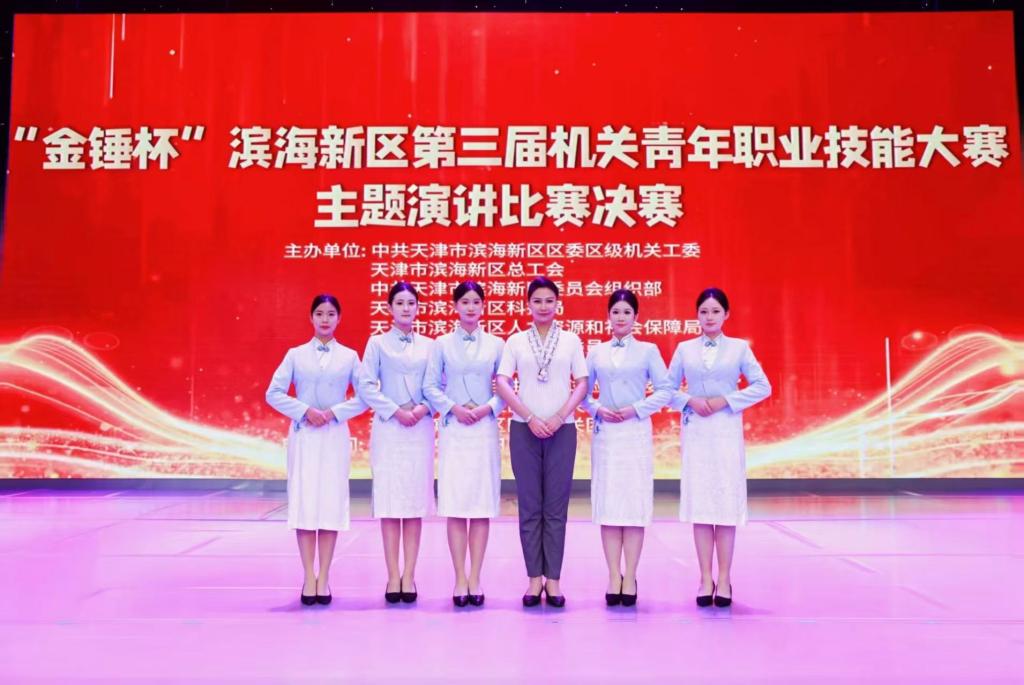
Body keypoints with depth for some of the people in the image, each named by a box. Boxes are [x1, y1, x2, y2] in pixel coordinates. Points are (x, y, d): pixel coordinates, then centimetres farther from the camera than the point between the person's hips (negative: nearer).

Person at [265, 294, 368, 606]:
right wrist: (305, 411, -11)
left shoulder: (349, 356, 6)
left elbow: (364, 398, 3)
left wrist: (334, 412, -10)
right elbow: (274, 394, 1)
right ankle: (309, 577, 6)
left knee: (331, 504, 1)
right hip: (303, 435, 0)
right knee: (304, 503, -1)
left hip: (335, 436, 0)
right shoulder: (295, 354, 6)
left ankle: (324, 577, 9)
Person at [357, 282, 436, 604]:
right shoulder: (377, 343, 5)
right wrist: (395, 411, -11)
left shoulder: (429, 345, 10)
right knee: (389, 501, -3)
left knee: (416, 502, 1)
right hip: (388, 429, -1)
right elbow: (366, 386, -2)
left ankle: (409, 575, 7)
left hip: (421, 429, 2)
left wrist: (423, 408, -11)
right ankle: (393, 576, 3)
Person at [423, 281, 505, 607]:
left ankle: (475, 579, 8)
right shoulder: (442, 344, 7)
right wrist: (454, 408, -10)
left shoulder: (496, 344, 8)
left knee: (482, 505, 1)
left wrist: (488, 408, -10)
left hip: (485, 430, 1)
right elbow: (431, 386, 3)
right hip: (454, 430, -1)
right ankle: (460, 580, 4)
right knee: (455, 505, -2)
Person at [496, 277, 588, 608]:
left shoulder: (571, 340, 7)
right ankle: (535, 578, 10)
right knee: (529, 506, 3)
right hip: (524, 429, 0)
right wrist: (530, 418, -10)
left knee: (556, 506, 2)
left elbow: (582, 383, 3)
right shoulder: (515, 341, 6)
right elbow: (502, 384, -1)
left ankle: (553, 579, 8)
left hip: (562, 429, 0)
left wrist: (559, 417, -10)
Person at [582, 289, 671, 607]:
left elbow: (664, 391, 0)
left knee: (635, 503, -2)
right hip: (605, 433, 2)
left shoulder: (648, 350, 5)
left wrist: (635, 409, -10)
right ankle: (613, 576, 8)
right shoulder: (596, 352, 10)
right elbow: (583, 391, 11)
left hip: (636, 433, -2)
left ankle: (630, 577, 4)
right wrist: (597, 409, -7)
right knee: (607, 505, 1)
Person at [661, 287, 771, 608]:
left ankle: (724, 578, 7)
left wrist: (726, 400, -10)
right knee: (699, 503, 2)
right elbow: (667, 388, 8)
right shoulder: (684, 349, 8)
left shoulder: (739, 348, 4)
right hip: (695, 433, 1)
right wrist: (690, 400, -9)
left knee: (727, 502, -1)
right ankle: (705, 578, 9)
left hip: (726, 431, -1)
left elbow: (762, 386, -1)